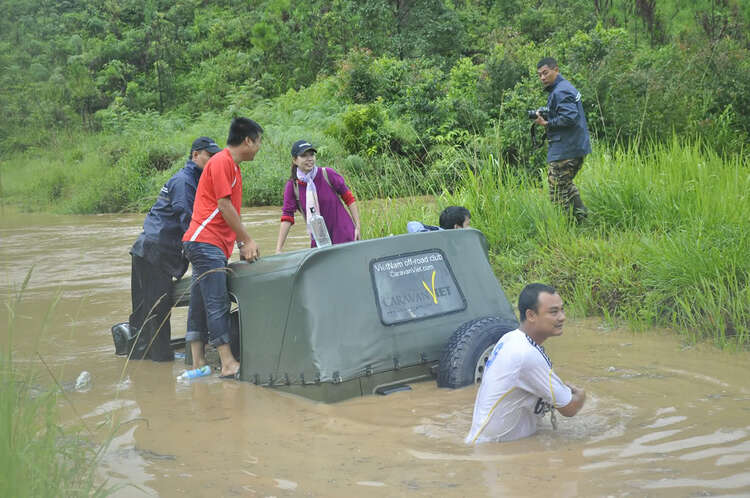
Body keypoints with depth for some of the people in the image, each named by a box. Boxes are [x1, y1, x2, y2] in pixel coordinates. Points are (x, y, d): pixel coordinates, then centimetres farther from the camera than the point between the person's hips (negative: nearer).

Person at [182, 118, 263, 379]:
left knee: (200, 303, 8)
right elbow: (224, 206, -14)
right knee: (217, 304, -10)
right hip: (205, 241, -10)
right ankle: (228, 364, -11)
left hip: (216, 246, 10)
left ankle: (198, 364, 11)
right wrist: (247, 241, -9)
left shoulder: (233, 166, 20)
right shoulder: (221, 162, -10)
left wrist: (241, 245, 15)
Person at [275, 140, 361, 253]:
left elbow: (349, 199, 0)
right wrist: (278, 249, -13)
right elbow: (287, 217, -7)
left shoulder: (327, 174, -7)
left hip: (345, 237, -2)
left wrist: (357, 227, -4)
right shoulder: (292, 186, -4)